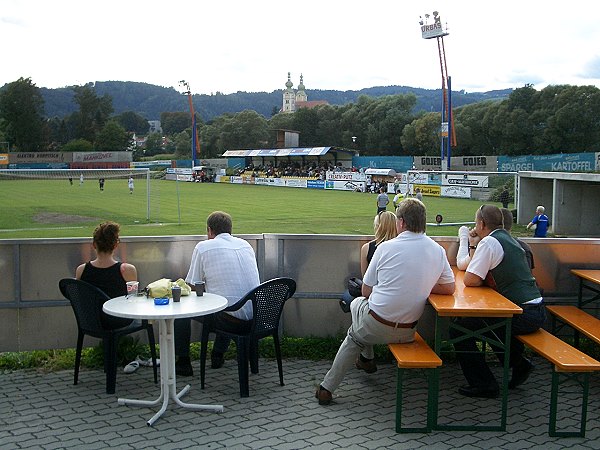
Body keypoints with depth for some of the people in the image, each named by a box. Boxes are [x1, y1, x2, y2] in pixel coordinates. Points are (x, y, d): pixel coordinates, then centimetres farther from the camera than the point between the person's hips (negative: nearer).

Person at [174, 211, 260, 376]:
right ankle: (218, 356, 40)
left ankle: (183, 364, 21)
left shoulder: (203, 247, -1)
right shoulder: (245, 244, 15)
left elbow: (191, 286, 2)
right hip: (256, 320, 6)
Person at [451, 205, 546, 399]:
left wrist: (479, 262, 5)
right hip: (537, 311, 10)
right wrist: (475, 246, 15)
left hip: (522, 315, -10)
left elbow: (470, 280, -14)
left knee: (459, 329, -2)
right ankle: (519, 364, 26)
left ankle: (483, 385, 3)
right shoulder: (508, 239, 16)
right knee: (482, 320, 32)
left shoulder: (490, 242, -11)